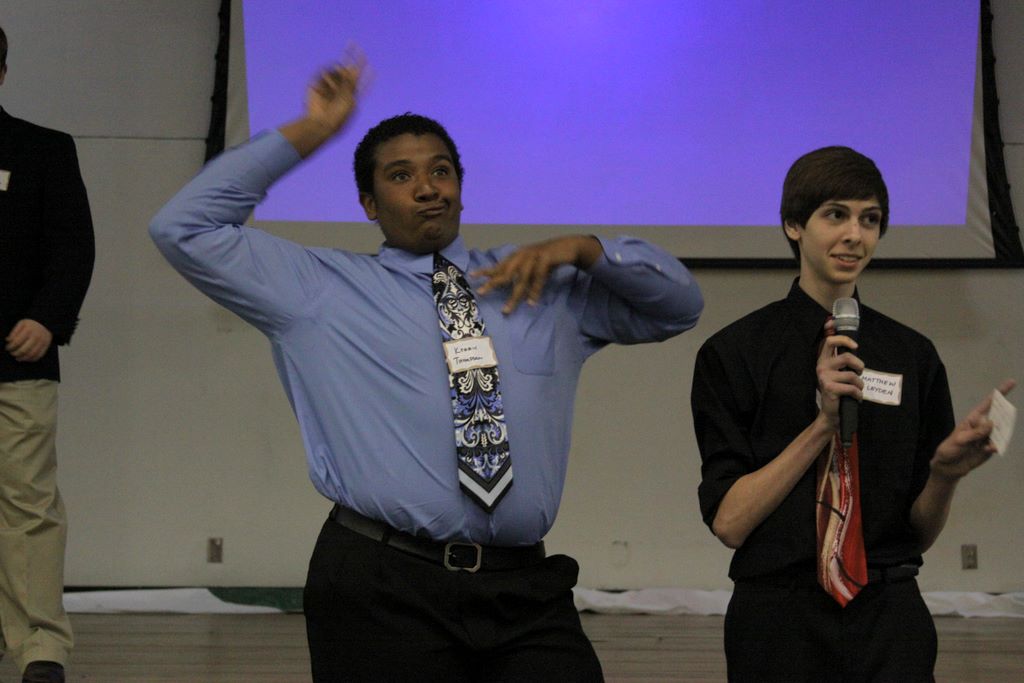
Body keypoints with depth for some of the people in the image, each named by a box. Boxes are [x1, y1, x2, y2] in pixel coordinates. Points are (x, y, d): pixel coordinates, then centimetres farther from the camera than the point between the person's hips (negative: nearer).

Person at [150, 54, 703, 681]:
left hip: (525, 588, 3)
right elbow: (185, 229, 6)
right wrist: (307, 135, 5)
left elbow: (680, 304, 22)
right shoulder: (320, 289, 10)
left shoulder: (547, 289, 18)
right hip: (382, 588, -2)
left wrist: (581, 250, 4)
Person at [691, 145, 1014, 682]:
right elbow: (728, 521, -10)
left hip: (889, 619, 2)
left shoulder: (912, 356, 6)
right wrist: (824, 422, -16)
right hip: (779, 621, -2)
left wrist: (946, 471, -12)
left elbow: (921, 534, 8)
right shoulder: (734, 353, -2)